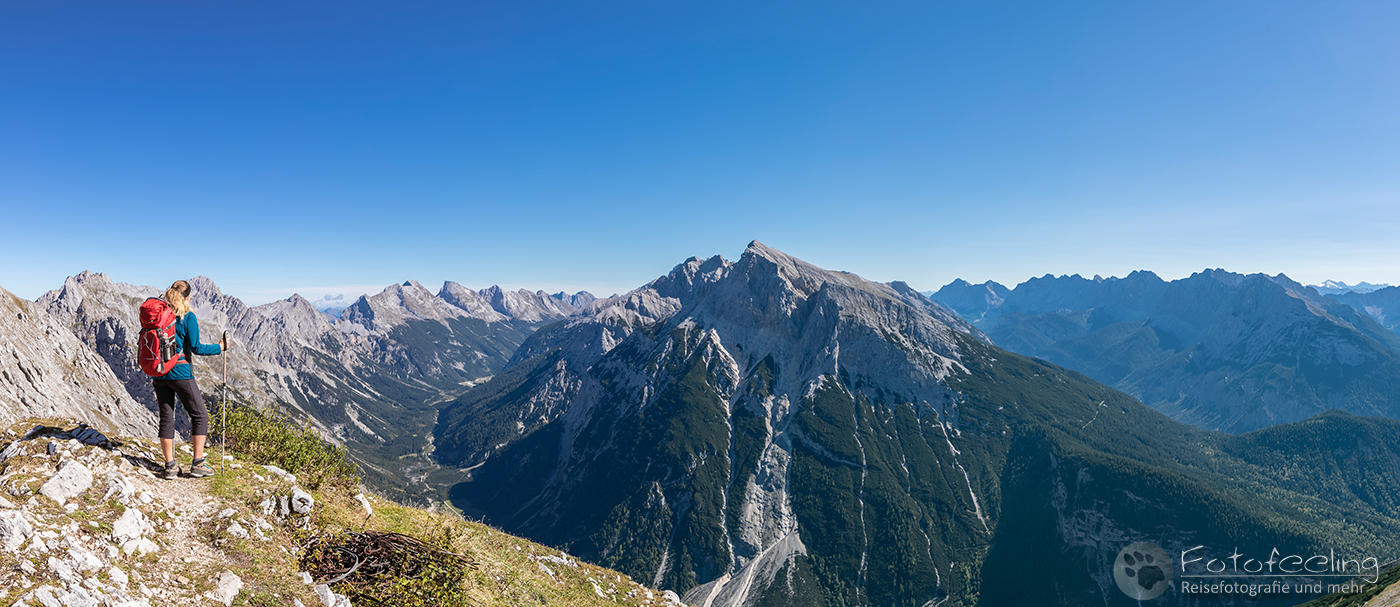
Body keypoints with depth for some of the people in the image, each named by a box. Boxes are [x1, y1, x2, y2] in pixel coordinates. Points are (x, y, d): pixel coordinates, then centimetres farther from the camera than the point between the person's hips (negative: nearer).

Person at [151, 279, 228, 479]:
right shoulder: (188, 317, -10)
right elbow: (195, 348, -11)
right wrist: (220, 348, 1)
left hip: (159, 373, 6)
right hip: (180, 373, -6)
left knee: (166, 417, 10)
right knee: (199, 415, 6)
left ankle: (170, 466, 12)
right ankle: (198, 463, 4)